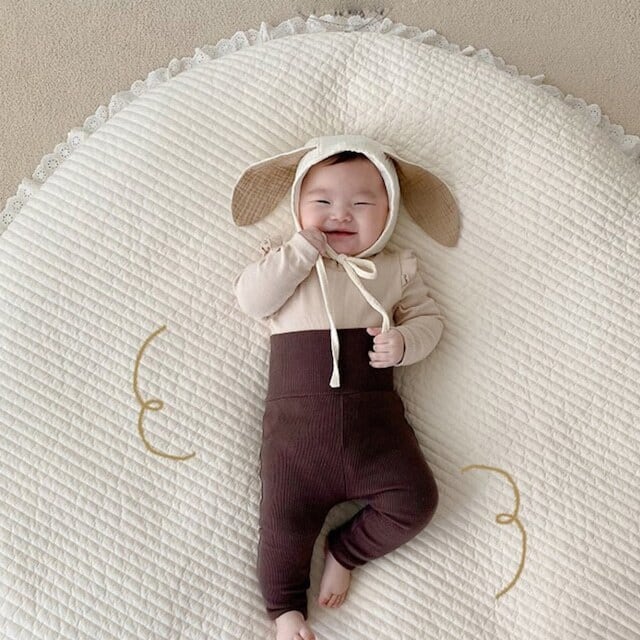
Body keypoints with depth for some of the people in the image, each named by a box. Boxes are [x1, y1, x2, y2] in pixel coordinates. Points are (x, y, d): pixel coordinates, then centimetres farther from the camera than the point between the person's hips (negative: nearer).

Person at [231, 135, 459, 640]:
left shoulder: (396, 269, 13)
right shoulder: (288, 262, 10)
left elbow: (429, 318, 13)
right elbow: (251, 300, -6)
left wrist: (404, 342, -10)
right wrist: (303, 247, -11)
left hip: (374, 415, 2)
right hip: (297, 418, -1)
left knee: (415, 499, -6)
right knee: (286, 518, -5)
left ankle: (346, 551, 18)